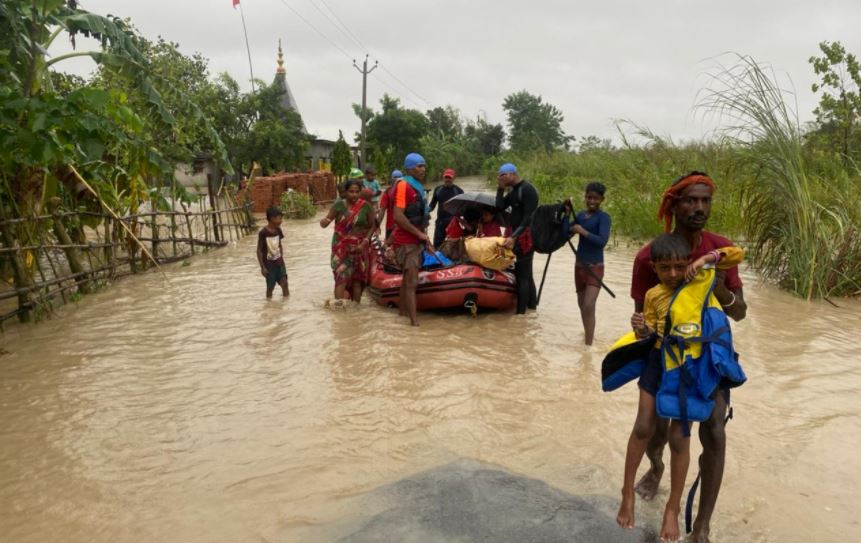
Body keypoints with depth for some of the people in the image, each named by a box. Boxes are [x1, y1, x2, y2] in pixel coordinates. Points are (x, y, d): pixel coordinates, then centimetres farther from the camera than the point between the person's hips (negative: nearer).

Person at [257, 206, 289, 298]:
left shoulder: (278, 230, 0)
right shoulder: (263, 233, -18)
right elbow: (259, 251, -14)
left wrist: (282, 259, 13)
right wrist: (262, 267, -14)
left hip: (279, 262, 5)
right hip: (269, 264, -5)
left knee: (284, 283, -2)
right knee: (270, 286, 4)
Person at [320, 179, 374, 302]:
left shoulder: (366, 206, -4)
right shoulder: (339, 205, -5)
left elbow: (372, 226, 2)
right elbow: (326, 221, -8)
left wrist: (364, 243, -11)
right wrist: (323, 221, -32)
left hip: (359, 248, 1)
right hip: (341, 247, -1)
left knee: (357, 279, 5)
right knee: (341, 278, -9)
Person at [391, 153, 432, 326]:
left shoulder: (418, 187, 13)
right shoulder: (403, 186, -16)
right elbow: (398, 216, -24)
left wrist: (422, 235, 15)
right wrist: (419, 233, -19)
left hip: (415, 240, 9)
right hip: (405, 241, -9)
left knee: (408, 278, 19)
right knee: (412, 281, -12)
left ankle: (403, 310, 32)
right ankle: (414, 321, -14)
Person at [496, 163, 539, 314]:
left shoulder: (527, 189, -14)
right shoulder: (513, 191, 13)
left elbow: (528, 218, -20)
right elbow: (500, 206, 5)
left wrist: (514, 236, -27)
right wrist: (501, 188, -3)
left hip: (524, 236, -9)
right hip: (515, 234, 9)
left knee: (521, 275, -8)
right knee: (526, 274, 15)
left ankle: (521, 312, -5)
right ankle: (532, 307, 24)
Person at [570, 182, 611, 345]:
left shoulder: (603, 217, -11)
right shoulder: (580, 214, 7)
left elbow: (602, 240, -24)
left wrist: (582, 231, -23)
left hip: (595, 267, -7)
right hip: (579, 265, 7)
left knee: (589, 306, -17)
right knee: (581, 304, 18)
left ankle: (588, 344, -13)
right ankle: (588, 335, 36)